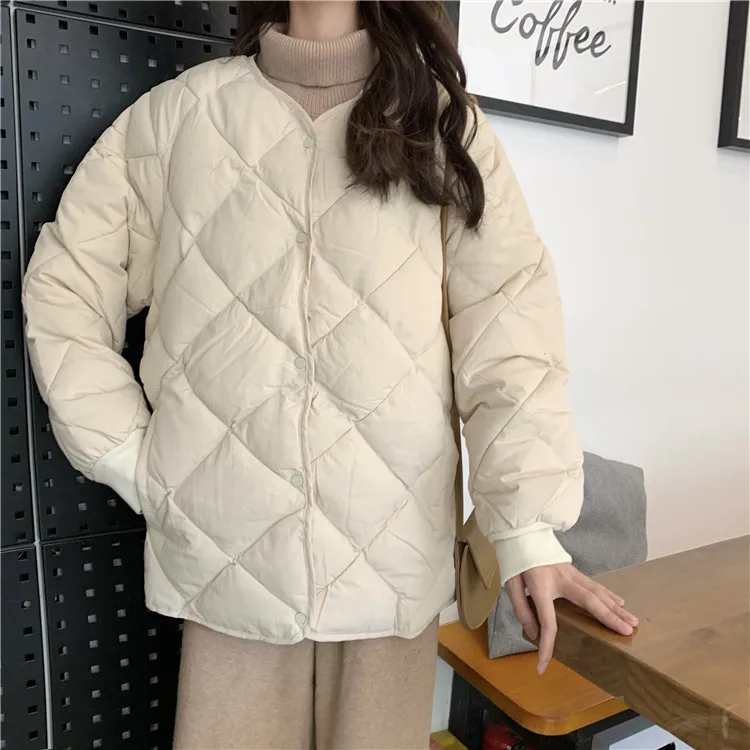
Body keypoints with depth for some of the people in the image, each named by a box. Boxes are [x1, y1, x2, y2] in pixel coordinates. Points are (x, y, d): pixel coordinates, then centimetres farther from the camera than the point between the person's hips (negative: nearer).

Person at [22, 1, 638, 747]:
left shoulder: (443, 123, 6)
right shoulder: (178, 114, 5)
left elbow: (506, 321, -4)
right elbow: (63, 288, 8)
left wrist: (529, 524, -13)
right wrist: (127, 456, 0)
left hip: (394, 551, 1)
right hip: (231, 549, 0)